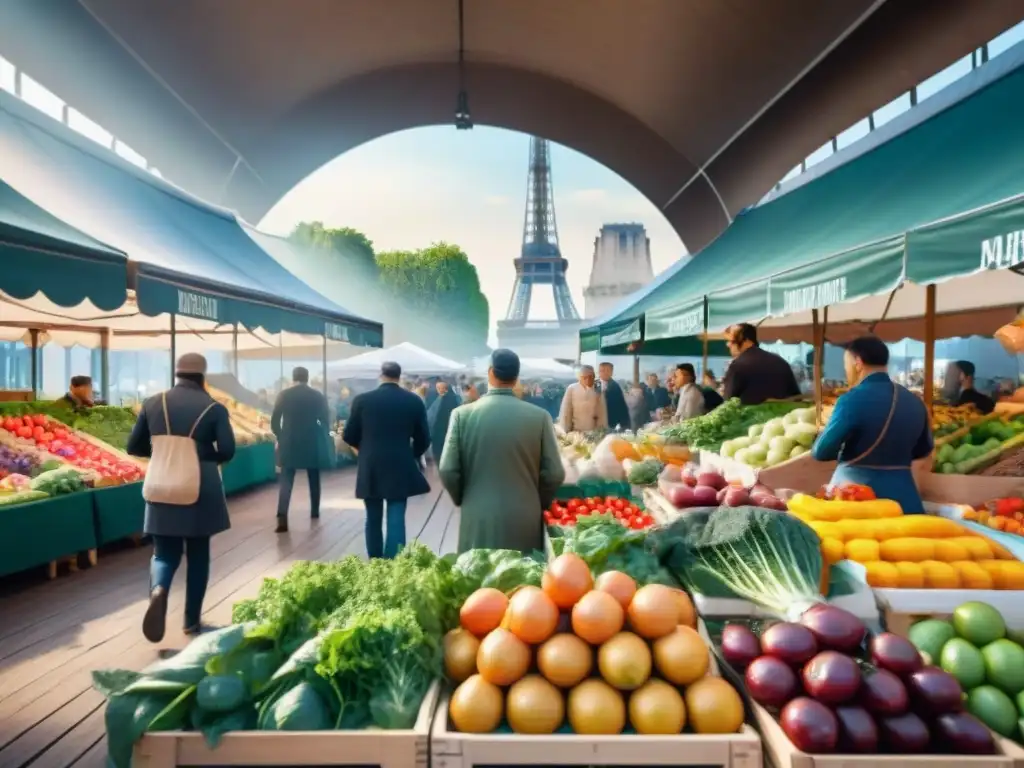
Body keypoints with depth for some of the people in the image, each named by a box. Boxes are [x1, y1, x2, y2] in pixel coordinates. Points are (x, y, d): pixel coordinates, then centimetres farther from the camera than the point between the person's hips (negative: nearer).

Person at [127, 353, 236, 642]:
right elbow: (227, 451, -11)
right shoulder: (213, 408, -6)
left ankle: (158, 590, -19)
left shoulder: (153, 403, 2)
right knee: (198, 554, 12)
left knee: (165, 553, 13)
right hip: (202, 490, -2)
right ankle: (192, 620, 18)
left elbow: (134, 447, 5)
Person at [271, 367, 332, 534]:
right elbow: (326, 421, 2)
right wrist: (323, 439, 16)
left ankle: (282, 518, -15)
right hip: (313, 443, 1)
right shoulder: (318, 395, -1)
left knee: (286, 481, -2)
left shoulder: (284, 395, -2)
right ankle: (315, 511, 28)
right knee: (314, 479, 17)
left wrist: (281, 438, 13)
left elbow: (274, 422, -2)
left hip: (289, 444, -1)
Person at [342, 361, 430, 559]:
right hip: (400, 469, 0)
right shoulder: (414, 401, -2)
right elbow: (423, 439, 2)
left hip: (370, 470, 1)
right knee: (396, 520, 2)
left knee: (373, 520, 13)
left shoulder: (362, 400, -4)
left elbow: (349, 436, 2)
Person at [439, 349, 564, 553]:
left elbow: (447, 471, -5)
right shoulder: (540, 416, -5)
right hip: (525, 523, 0)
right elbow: (554, 474, -5)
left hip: (478, 521, 0)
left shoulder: (462, 414, -6)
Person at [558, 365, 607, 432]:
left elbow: (602, 414, 1)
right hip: (575, 432, -1)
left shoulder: (598, 391, -2)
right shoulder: (571, 389, -6)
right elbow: (565, 412, -3)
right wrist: (566, 431, -3)